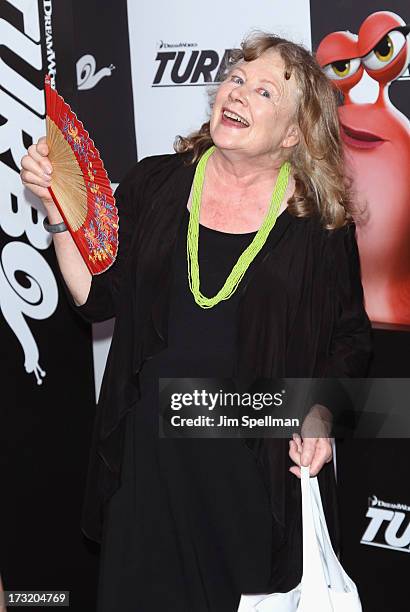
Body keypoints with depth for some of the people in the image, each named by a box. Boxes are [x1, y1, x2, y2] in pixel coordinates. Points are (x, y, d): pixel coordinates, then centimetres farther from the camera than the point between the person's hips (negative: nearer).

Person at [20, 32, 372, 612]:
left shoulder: (320, 220, -3)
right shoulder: (152, 184, 2)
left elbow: (349, 337, 5)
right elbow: (97, 297, 2)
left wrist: (321, 412, -10)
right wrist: (60, 209, -9)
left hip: (262, 461, -1)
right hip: (151, 445, 2)